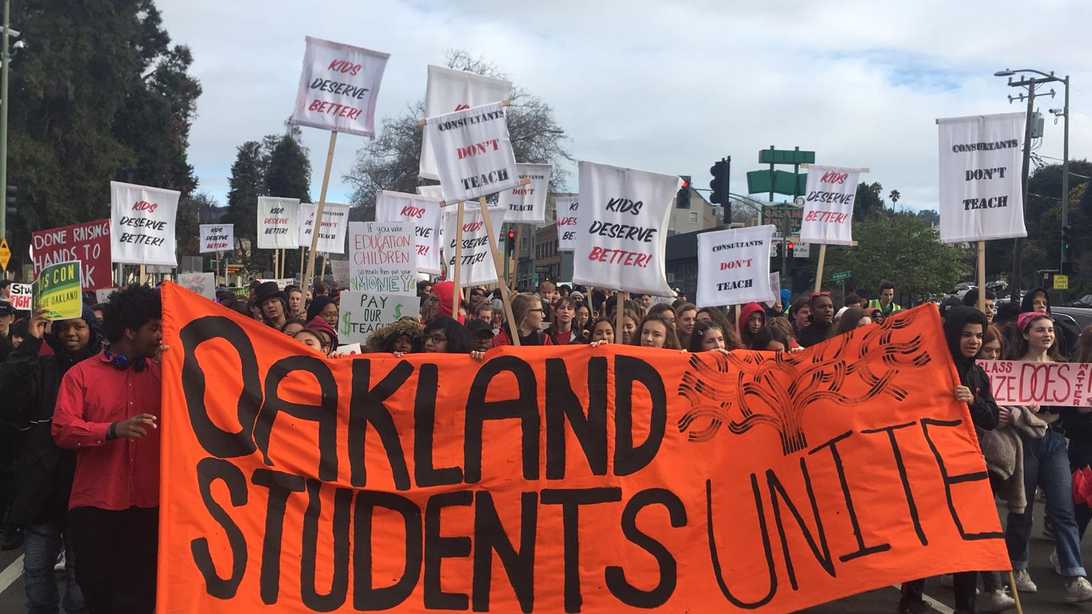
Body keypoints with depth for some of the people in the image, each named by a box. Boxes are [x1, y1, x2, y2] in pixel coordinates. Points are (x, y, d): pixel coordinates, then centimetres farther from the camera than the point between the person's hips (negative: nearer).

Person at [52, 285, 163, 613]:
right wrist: (114, 429, -21)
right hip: (95, 505, -2)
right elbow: (62, 430, -8)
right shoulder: (81, 374, 2)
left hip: (149, 505, 2)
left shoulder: (160, 372, 11)